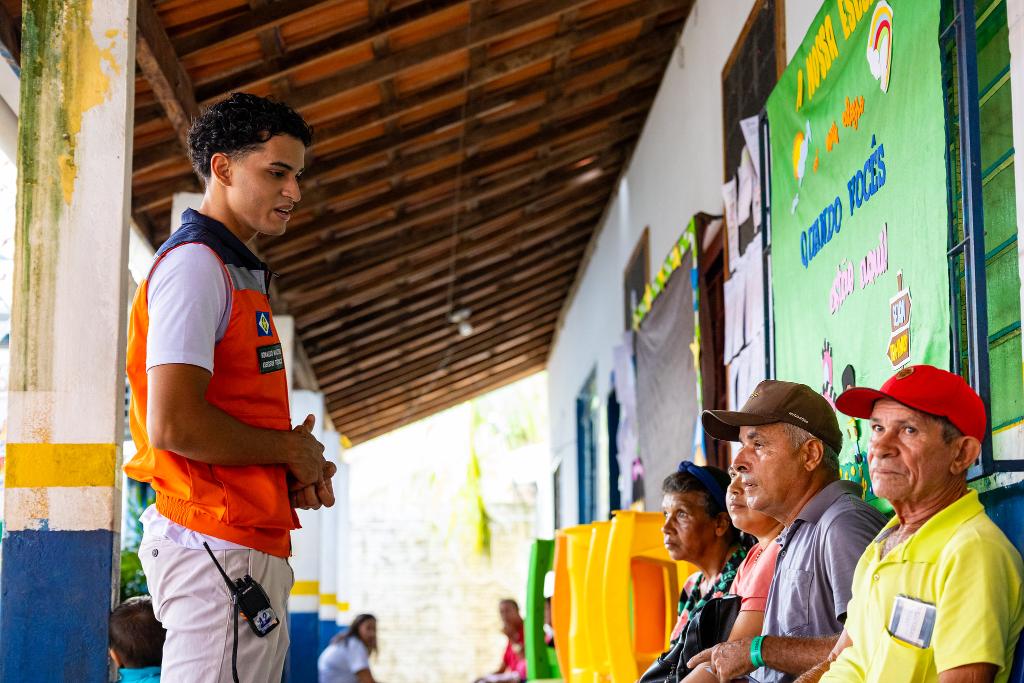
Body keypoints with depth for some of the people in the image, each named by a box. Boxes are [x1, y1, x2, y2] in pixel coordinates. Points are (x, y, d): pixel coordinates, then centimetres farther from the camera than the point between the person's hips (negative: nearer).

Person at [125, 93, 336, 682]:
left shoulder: (241, 274, 22)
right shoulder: (194, 264, -11)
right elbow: (172, 425, -22)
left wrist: (301, 467, 7)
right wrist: (290, 449, -9)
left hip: (257, 545, 10)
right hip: (218, 545, -10)